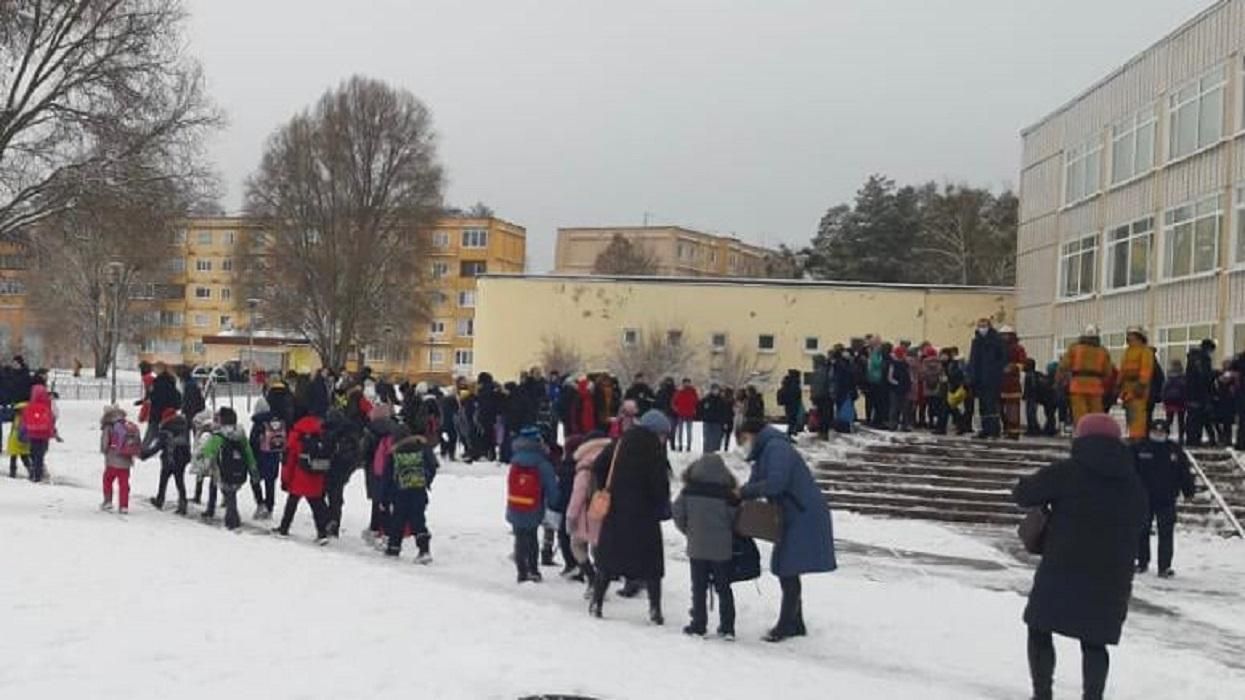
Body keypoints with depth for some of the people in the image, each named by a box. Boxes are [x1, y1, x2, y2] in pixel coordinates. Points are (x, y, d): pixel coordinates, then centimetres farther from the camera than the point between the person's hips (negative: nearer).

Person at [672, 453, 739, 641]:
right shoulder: (728, 495, -10)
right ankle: (727, 628, 12)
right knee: (724, 588, 10)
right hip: (722, 549, 0)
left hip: (697, 549, 0)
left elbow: (678, 514, 0)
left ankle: (698, 625, 13)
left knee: (699, 588, 11)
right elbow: (736, 520, -5)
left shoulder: (688, 491, -7)